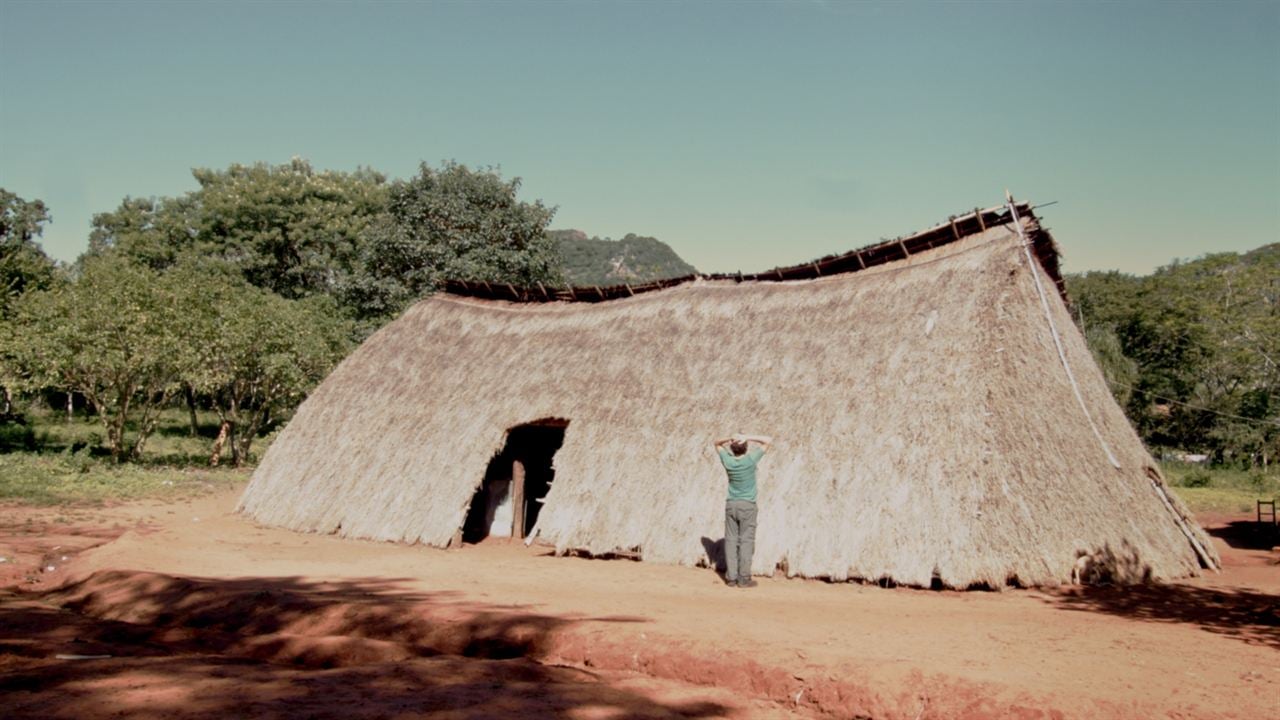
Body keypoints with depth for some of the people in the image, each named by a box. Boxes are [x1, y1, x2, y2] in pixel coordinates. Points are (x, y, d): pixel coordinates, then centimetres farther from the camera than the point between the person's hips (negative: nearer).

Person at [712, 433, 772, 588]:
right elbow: (769, 440, -5)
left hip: (731, 504, 3)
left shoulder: (728, 460, -4)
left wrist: (729, 439, -4)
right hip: (747, 505, -3)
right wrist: (748, 437, -12)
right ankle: (744, 578, -4)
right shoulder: (750, 460, -12)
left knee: (731, 540, 3)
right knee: (746, 541, -1)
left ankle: (731, 577, 2)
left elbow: (716, 443, 14)